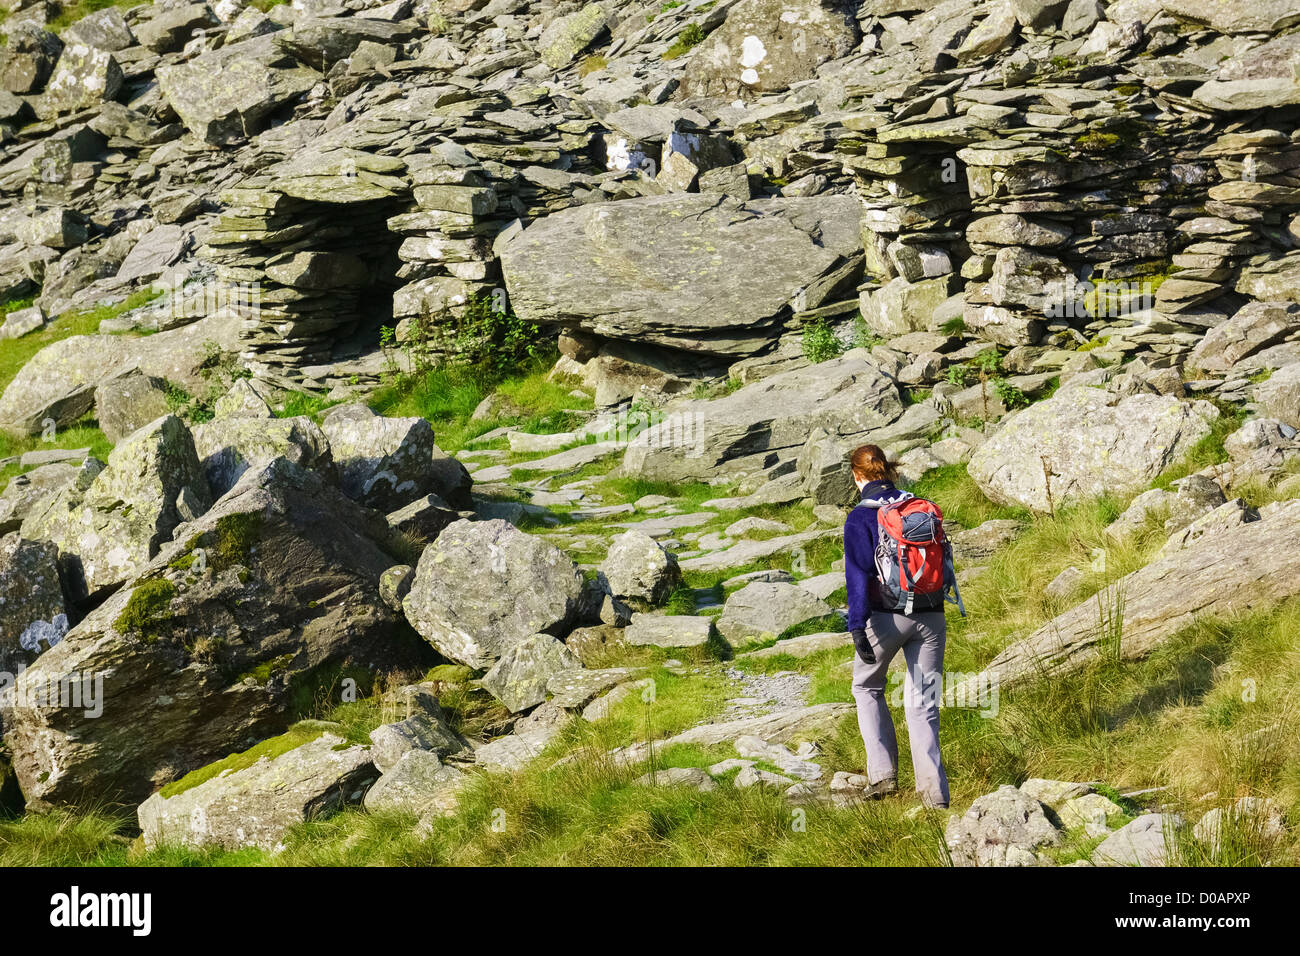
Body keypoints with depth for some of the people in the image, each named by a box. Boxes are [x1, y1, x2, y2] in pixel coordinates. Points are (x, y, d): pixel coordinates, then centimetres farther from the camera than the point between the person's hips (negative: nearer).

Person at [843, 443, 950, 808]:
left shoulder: (860, 518, -9)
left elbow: (859, 573, -17)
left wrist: (857, 627, -22)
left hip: (885, 617, -4)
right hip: (929, 617, 4)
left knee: (867, 688, 20)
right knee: (922, 703, 9)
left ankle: (883, 773, 9)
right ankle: (934, 791, -2)